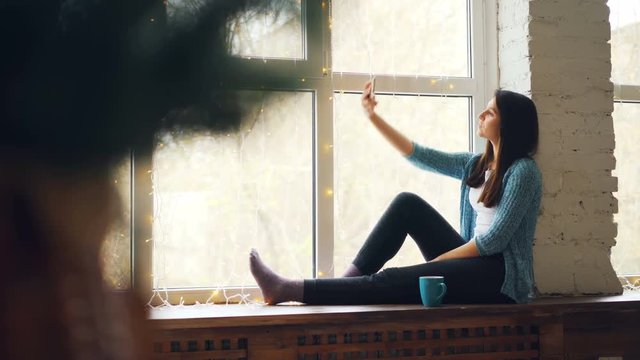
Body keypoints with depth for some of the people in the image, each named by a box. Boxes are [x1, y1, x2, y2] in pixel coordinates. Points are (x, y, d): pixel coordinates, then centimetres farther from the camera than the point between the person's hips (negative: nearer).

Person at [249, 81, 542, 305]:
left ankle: (287, 290, -22)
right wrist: (373, 117, 11)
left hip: (500, 276, -8)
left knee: (392, 282, -21)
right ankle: (347, 283, -8)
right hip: (474, 262, 8)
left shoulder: (523, 171, -12)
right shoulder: (476, 165, 13)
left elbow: (494, 240, -18)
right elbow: (418, 155, 15)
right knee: (407, 204, -4)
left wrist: (436, 261, -12)